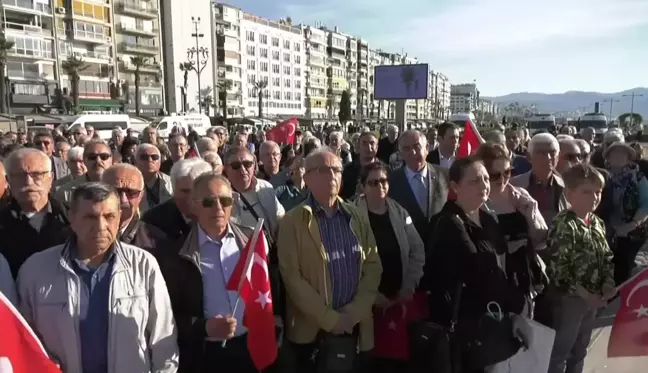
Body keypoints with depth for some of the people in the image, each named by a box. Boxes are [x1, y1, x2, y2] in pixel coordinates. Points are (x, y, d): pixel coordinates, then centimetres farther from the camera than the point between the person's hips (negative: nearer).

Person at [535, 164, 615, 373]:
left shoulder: (597, 223, 4)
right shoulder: (563, 226, -22)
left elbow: (606, 257, 13)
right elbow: (558, 270, -25)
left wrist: (608, 283, -3)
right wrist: (584, 294, -21)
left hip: (593, 297, 8)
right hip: (568, 299, -8)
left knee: (579, 350, 23)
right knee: (559, 352, 7)